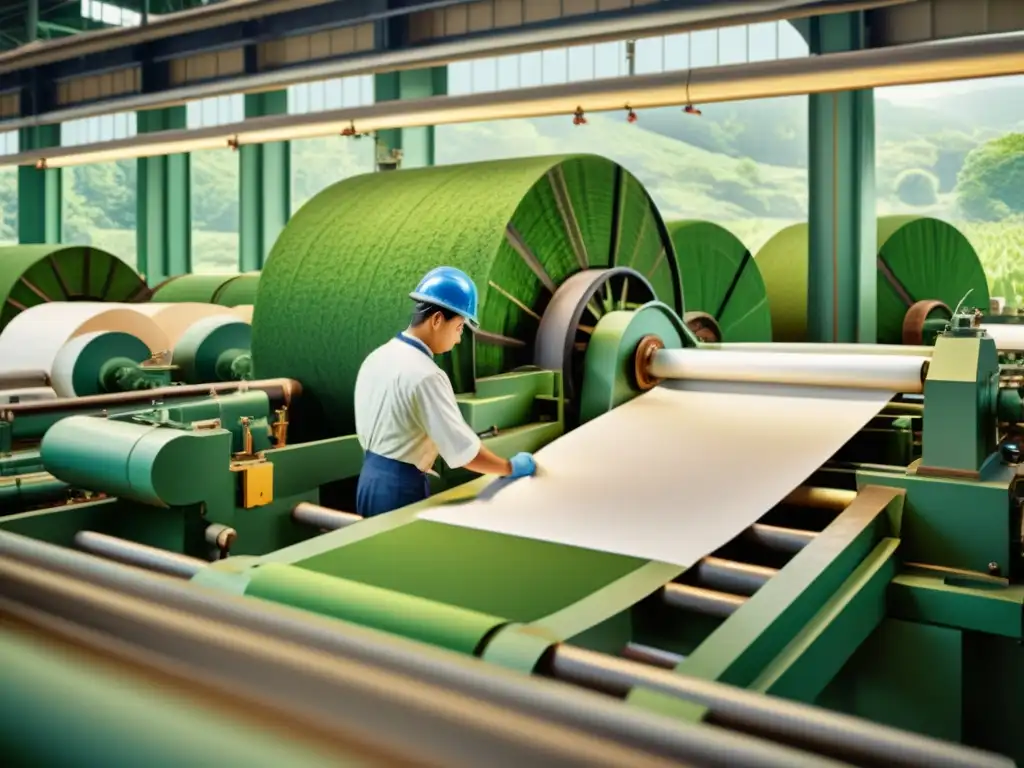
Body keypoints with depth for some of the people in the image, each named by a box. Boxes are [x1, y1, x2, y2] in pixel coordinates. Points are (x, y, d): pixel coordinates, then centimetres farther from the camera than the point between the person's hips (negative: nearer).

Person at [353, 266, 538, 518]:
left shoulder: (376, 357, 4)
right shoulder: (425, 376, -23)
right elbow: (464, 450, -21)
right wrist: (512, 467, -7)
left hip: (371, 477, 9)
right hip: (401, 488, -8)